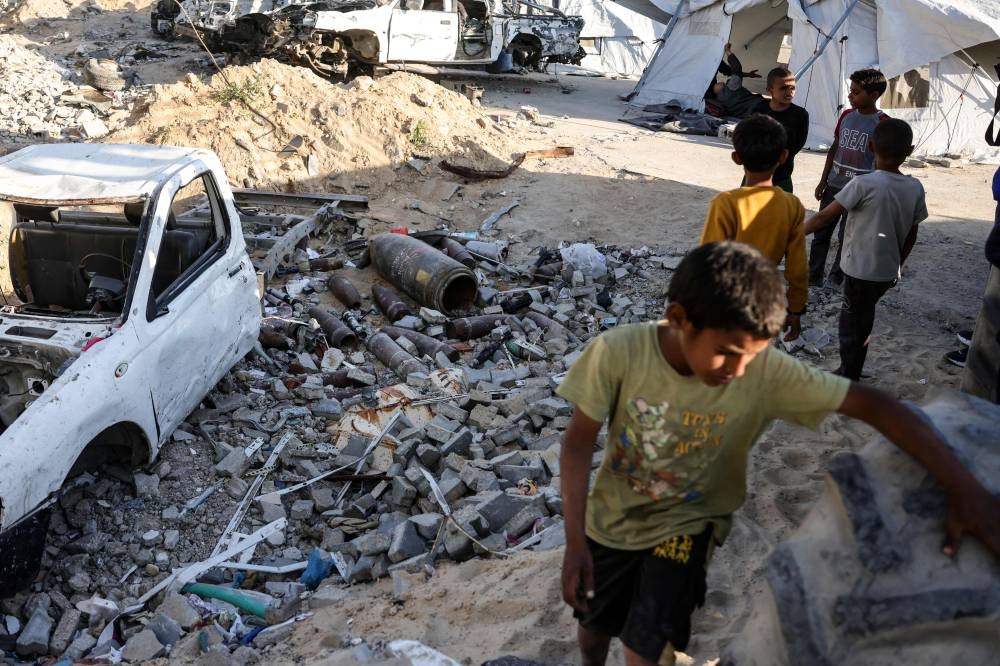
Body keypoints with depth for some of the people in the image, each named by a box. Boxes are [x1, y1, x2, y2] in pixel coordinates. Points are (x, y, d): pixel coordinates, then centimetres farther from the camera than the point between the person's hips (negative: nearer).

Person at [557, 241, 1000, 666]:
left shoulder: (767, 372, -28)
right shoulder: (618, 353, -29)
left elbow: (874, 404, -26)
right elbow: (579, 442, -18)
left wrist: (963, 488, -34)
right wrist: (575, 542, -20)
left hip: (685, 523, -1)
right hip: (613, 518, 1)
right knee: (594, 627, 19)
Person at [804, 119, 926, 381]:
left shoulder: (863, 184, -19)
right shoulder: (915, 188, -3)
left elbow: (825, 216, -16)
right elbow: (911, 234, 6)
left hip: (860, 271, -5)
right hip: (888, 272, 5)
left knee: (854, 326, 7)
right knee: (860, 320, 22)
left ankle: (849, 381, 15)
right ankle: (849, 371, 33)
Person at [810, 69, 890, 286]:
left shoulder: (882, 124, -12)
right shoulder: (846, 116, 5)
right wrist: (823, 181, 12)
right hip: (834, 185, 5)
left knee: (847, 236, 5)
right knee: (821, 233, 8)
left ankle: (837, 276, 20)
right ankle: (813, 276, 17)